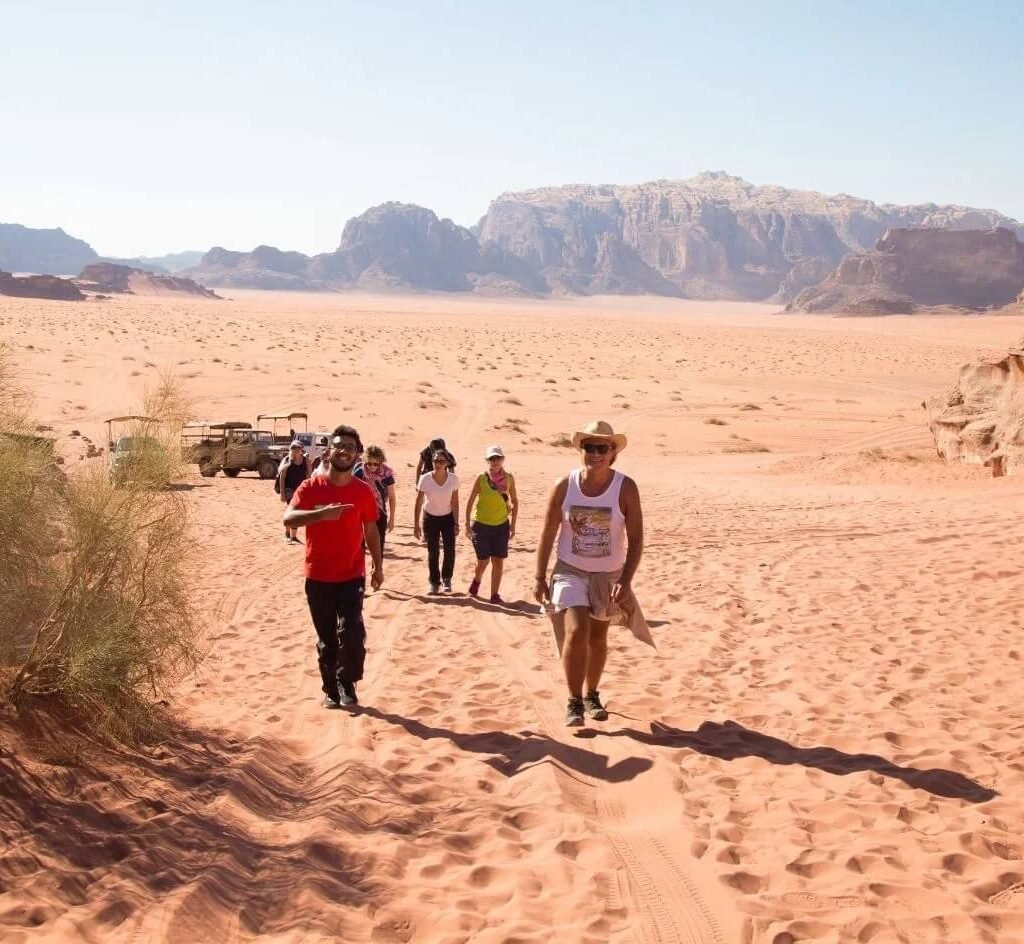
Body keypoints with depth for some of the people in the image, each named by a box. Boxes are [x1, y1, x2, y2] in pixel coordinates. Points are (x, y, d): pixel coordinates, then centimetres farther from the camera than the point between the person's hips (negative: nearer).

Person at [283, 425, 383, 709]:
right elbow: (289, 519, -20)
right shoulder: (310, 487, -6)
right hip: (318, 576, 0)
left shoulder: (364, 491, 0)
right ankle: (331, 689, 25)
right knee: (326, 638, 10)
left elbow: (371, 531, 10)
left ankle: (347, 683, 7)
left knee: (351, 632, -14)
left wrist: (378, 566, 10)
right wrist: (321, 513, -34)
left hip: (352, 575, 0)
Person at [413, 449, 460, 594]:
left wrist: (456, 523, -11)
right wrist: (416, 525, -11)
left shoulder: (453, 479, -15)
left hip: (448, 517, 1)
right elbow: (418, 503, -11)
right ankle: (434, 582, 17)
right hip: (430, 517, 0)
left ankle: (447, 578, 18)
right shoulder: (425, 479, -18)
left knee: (449, 550, -4)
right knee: (432, 552, 2)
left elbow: (455, 502, -9)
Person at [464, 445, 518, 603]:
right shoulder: (481, 478, -11)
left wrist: (513, 524, 3)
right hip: (481, 525, -2)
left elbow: (514, 501, 5)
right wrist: (468, 524, -5)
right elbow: (470, 501, -4)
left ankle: (495, 594, 10)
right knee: (483, 561, 4)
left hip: (501, 525, 2)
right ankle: (476, 581, 35)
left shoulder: (509, 478, -4)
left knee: (498, 561, 0)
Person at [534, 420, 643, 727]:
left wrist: (626, 581, -18)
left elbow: (636, 539, -10)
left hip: (609, 575, 1)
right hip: (570, 571, -1)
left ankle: (592, 696, 36)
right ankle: (574, 702, -6)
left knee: (597, 637, 16)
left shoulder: (626, 488, -13)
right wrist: (540, 578, -4)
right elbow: (548, 533, -3)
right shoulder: (564, 486, -11)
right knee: (575, 633, -18)